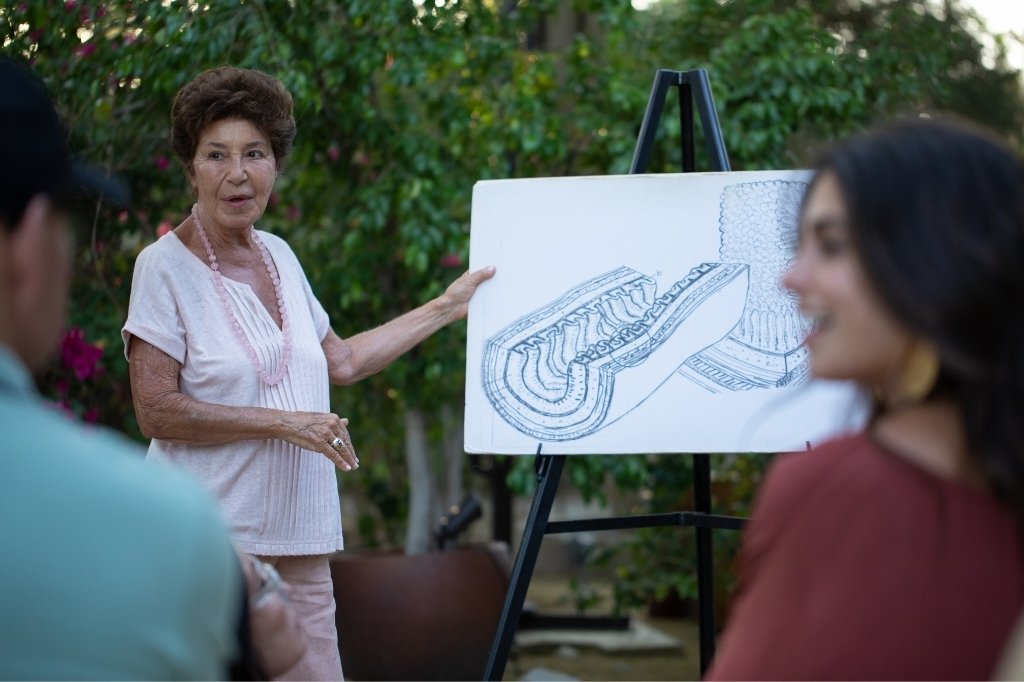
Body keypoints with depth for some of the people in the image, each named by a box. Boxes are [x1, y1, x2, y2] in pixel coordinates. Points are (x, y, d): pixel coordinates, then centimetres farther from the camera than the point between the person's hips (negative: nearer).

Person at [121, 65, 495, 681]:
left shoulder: (279, 256, 12)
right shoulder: (166, 267, -8)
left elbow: (341, 361, 25)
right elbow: (156, 411, -14)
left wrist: (445, 308, 29)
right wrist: (287, 423, -16)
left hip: (299, 542, 6)